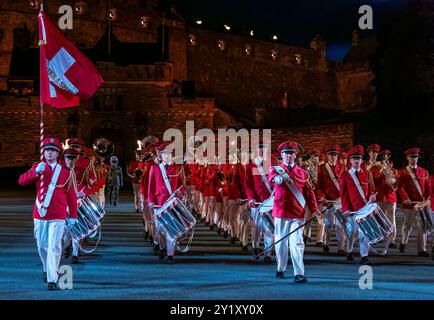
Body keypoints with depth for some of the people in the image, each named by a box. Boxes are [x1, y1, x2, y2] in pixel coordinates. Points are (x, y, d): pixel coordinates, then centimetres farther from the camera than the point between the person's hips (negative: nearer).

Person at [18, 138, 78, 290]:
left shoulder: (65, 172, 2)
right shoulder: (37, 167, 7)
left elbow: (71, 195, 6)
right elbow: (21, 181, -7)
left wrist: (73, 215, 5)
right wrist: (36, 171, -23)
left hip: (58, 217, -3)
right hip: (40, 215, 3)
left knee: (54, 247, -11)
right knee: (42, 246, 12)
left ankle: (52, 279, -9)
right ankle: (47, 270, 36)